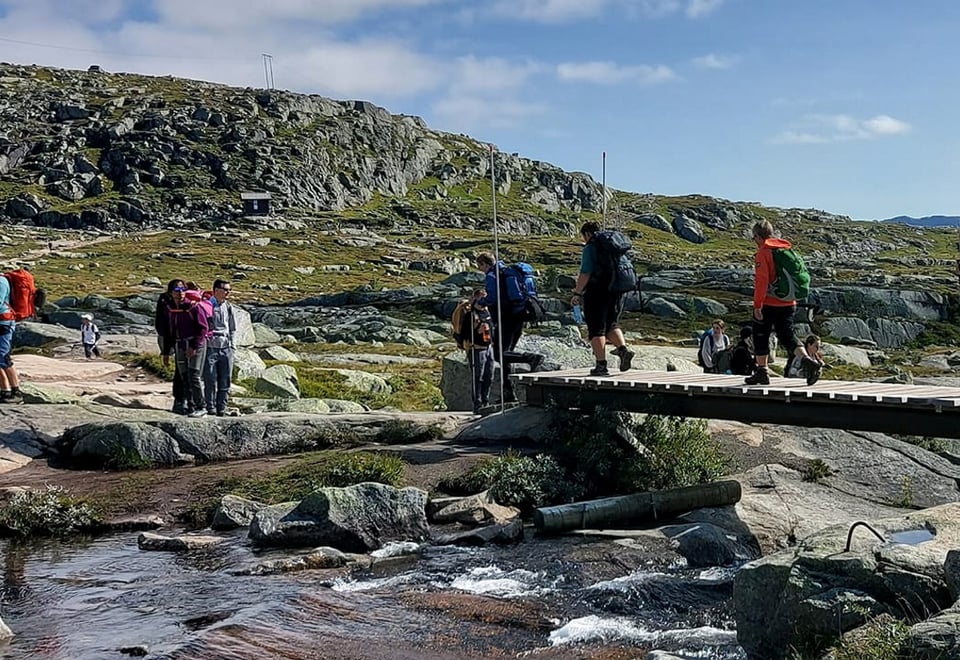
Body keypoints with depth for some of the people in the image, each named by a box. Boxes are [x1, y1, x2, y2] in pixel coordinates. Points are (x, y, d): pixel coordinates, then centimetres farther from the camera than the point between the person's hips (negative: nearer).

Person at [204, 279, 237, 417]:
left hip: (226, 349, 4)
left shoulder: (228, 307, 10)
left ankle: (221, 407, 13)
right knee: (210, 381, -3)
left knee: (225, 381, 5)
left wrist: (231, 345, 12)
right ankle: (210, 407, 5)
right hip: (210, 348, -4)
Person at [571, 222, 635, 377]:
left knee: (596, 329, 0)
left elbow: (585, 273, -16)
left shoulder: (590, 248, -7)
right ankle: (623, 348, -3)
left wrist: (577, 293, -12)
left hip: (598, 292, -7)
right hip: (618, 292, 7)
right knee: (611, 324, 20)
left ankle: (601, 365, -3)